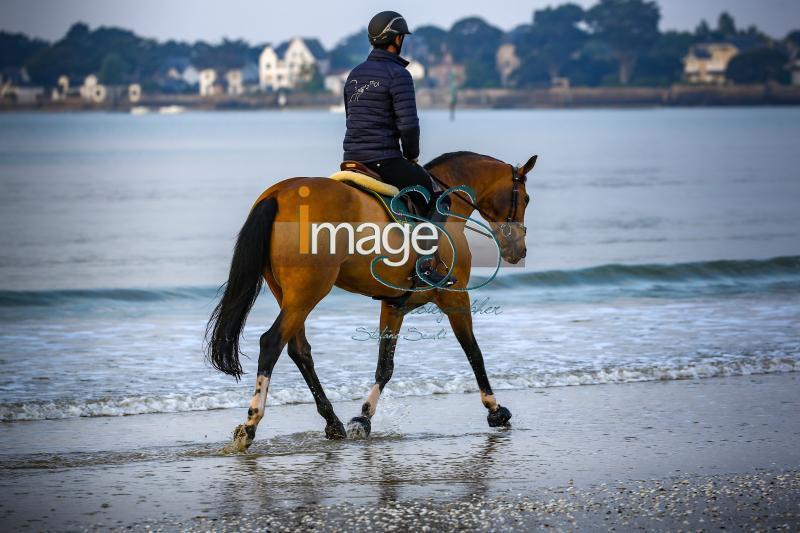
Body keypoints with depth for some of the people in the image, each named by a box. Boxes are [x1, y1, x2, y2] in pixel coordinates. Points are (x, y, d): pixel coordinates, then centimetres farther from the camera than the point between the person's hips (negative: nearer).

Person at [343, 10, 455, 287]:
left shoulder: (355, 75, 15)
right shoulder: (398, 74, -12)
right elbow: (408, 124, -19)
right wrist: (411, 155, -1)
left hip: (353, 159, 9)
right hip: (385, 160, -9)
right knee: (439, 201, 3)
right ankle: (424, 266, -9)